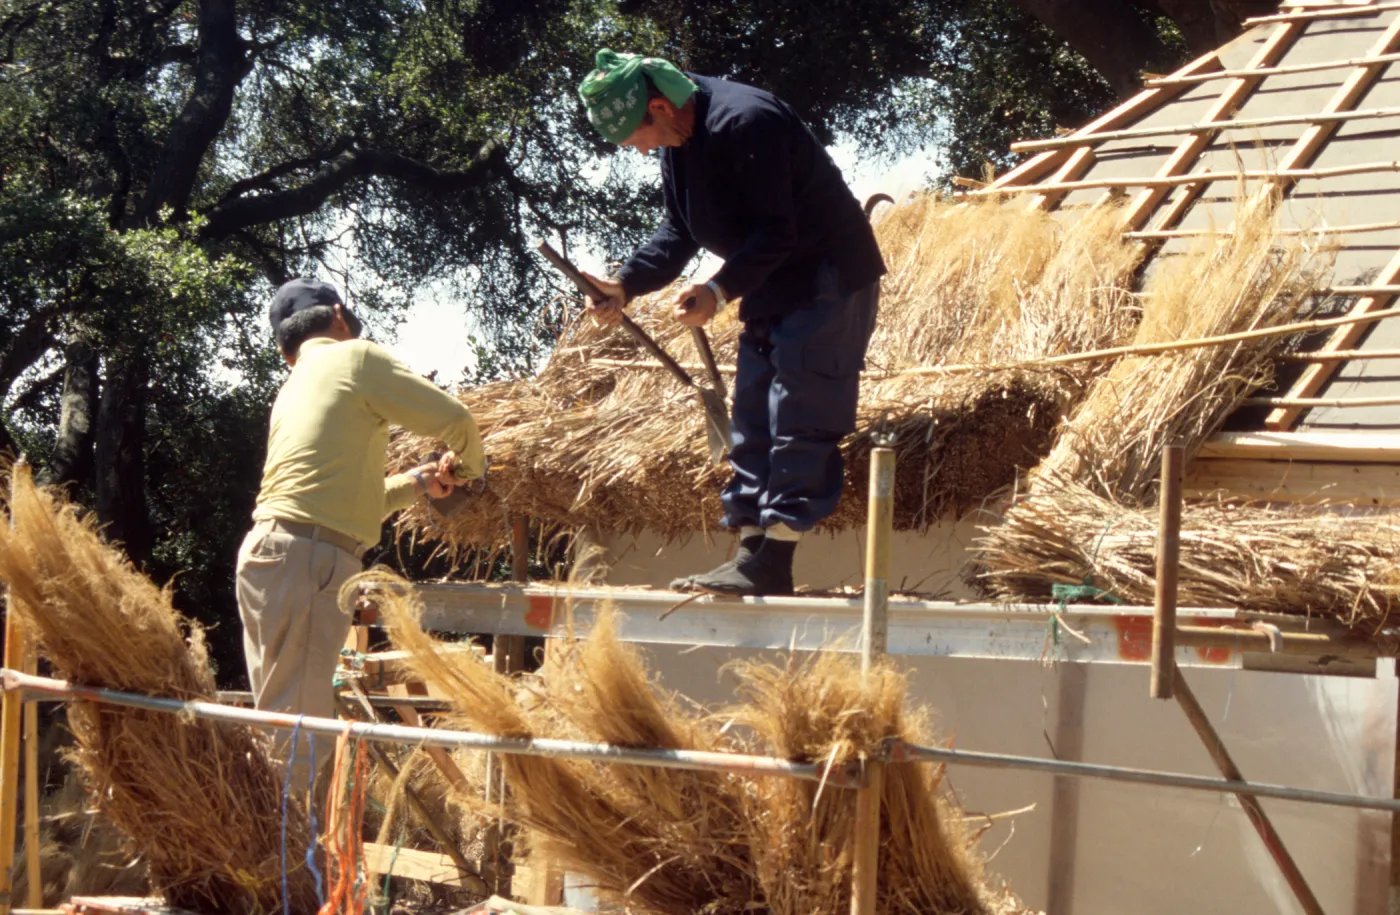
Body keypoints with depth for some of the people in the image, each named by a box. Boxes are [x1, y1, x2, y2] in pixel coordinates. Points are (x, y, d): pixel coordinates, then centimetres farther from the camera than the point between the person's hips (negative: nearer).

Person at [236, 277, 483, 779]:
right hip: (306, 557, -9)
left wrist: (418, 482, 27)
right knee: (299, 723, -12)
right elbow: (453, 418, 1)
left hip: (269, 549, 9)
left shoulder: (292, 390, 25)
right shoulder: (355, 358, 1)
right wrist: (468, 467, 20)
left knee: (284, 718, 12)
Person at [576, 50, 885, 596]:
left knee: (799, 425, -11)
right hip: (770, 291, 10)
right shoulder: (677, 141, 5)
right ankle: (754, 555, 11)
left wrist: (719, 290, -33)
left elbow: (777, 233, -26)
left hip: (828, 282, -10)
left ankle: (771, 566, -13)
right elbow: (678, 230, 10)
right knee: (752, 424, 9)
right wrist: (626, 285, -4)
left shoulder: (745, 124, -25)